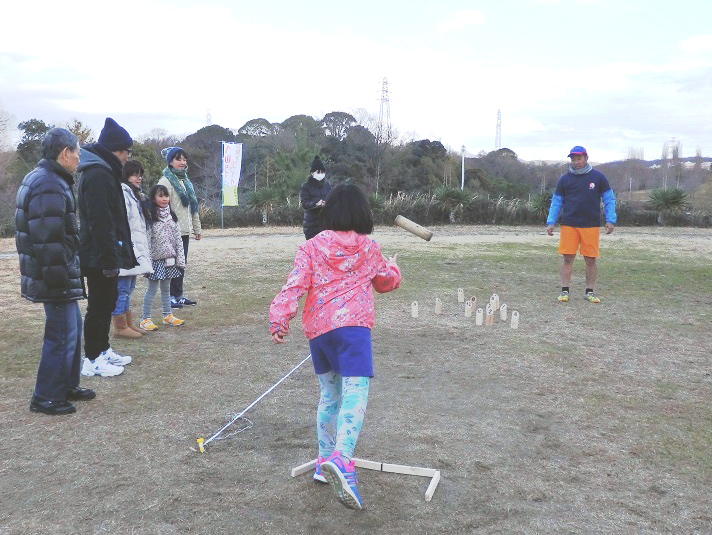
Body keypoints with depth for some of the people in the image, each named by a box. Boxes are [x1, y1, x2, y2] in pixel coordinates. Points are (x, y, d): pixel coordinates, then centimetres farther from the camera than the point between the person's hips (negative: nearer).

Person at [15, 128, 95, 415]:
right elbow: (49, 241, -26)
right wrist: (60, 280, -21)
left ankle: (68, 386, 31)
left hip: (59, 276, 11)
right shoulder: (50, 187, -20)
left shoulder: (39, 178, 14)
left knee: (72, 327, 19)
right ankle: (45, 398, 10)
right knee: (62, 335, -2)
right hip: (56, 277, -11)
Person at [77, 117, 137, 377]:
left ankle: (103, 350, 30)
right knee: (99, 306, -1)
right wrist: (109, 259, -24)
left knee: (107, 301, 18)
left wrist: (113, 255, 20)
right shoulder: (98, 175, -19)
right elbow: (100, 222, -24)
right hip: (98, 257, -10)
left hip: (101, 255, 10)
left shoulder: (102, 171, 14)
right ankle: (92, 360, 10)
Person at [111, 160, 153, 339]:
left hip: (135, 249, 11)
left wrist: (142, 250, 23)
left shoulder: (134, 194, 20)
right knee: (122, 289, -5)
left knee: (128, 289, 15)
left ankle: (128, 324, 23)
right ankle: (120, 327, 1)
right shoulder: (122, 193, -14)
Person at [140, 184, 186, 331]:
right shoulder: (150, 217, -11)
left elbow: (178, 238, 9)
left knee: (166, 288, 16)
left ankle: (168, 315, 27)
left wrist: (181, 258, 5)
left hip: (169, 258, 6)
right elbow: (146, 240, -15)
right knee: (152, 288, 0)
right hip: (156, 258, -6)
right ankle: (145, 318, 8)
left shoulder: (171, 216, 8)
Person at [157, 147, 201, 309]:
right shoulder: (166, 181, -8)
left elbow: (193, 207, 21)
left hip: (184, 230, 8)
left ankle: (179, 295, 19)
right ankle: (172, 296, 4)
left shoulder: (186, 181, 18)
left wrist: (197, 228, 19)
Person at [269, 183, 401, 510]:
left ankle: (325, 463, 27)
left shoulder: (310, 247, 10)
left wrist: (279, 318, -12)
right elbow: (388, 282, 28)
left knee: (329, 395, 19)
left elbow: (295, 285, -5)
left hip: (317, 330, 3)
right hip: (353, 326, -3)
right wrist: (392, 266, 48)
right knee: (355, 394, -12)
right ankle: (341, 460, -35)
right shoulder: (369, 248, 12)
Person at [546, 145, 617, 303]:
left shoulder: (598, 177, 5)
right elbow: (556, 202, 9)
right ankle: (565, 291, 7)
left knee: (591, 259, 3)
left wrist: (610, 220, -3)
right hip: (569, 225, 0)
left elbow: (609, 200, 7)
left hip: (591, 225, 0)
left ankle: (589, 292, 13)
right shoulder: (565, 179, 7)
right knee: (568, 258, -1)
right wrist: (551, 222, 0)